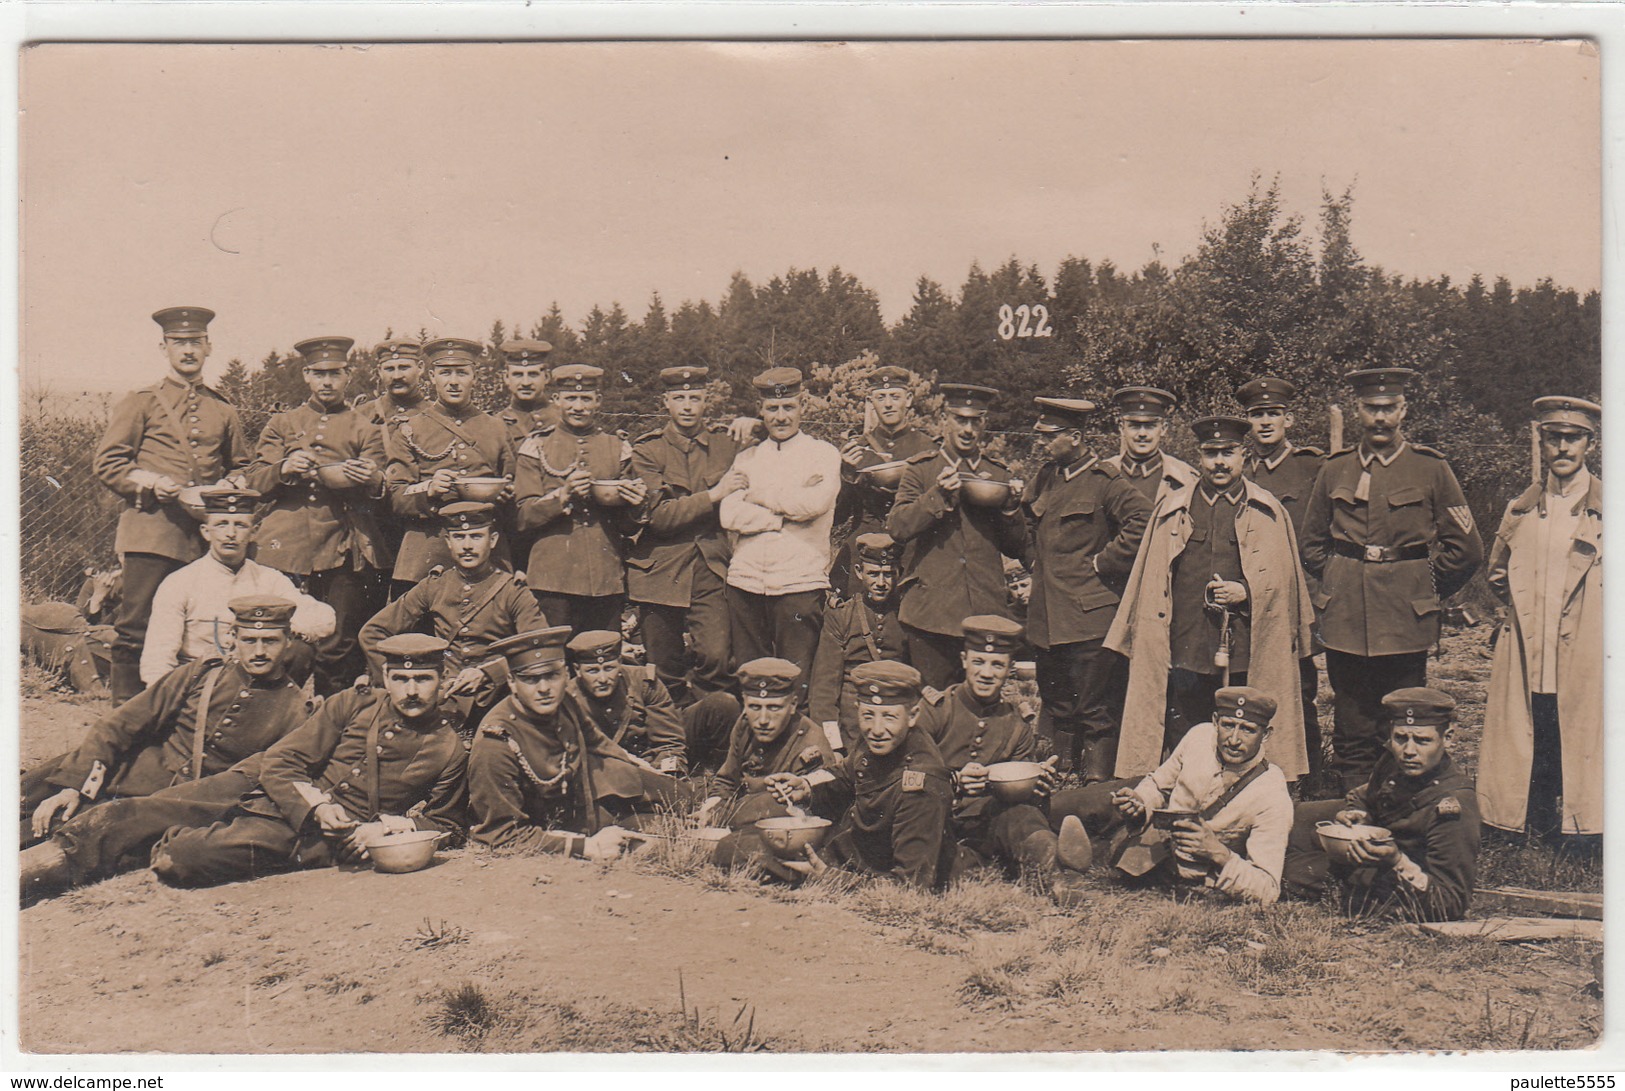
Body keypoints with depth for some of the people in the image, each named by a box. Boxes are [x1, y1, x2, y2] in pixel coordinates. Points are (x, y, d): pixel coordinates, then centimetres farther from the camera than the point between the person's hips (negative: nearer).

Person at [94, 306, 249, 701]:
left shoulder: (223, 411, 16)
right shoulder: (140, 403, 6)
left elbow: (241, 468, 26)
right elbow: (105, 463, 3)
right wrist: (149, 482, -14)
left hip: (207, 532, 3)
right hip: (151, 531, -3)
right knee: (136, 628, -4)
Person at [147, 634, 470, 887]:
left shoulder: (449, 750, 5)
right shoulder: (351, 705, 7)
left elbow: (446, 827, 11)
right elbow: (278, 763, 5)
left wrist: (386, 828, -8)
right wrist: (316, 807, -14)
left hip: (341, 845, 1)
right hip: (282, 812, -1)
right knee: (176, 860, -22)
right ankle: (180, 839, 16)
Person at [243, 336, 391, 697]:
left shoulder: (365, 430, 16)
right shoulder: (281, 424, 18)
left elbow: (377, 496, 6)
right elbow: (253, 482, 9)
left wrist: (372, 481, -19)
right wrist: (283, 469, -13)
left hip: (344, 551, -1)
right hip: (286, 547, 1)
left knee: (339, 649, -3)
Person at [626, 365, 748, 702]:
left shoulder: (726, 442, 9)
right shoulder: (647, 450, 1)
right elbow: (659, 516, -12)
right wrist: (714, 494, -14)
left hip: (711, 571, 1)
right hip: (660, 572, -1)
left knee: (716, 656, -15)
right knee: (664, 672, 6)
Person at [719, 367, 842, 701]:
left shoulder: (823, 454, 6)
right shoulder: (745, 458, 15)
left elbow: (814, 503, -14)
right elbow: (730, 515, -1)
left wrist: (758, 495, -2)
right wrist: (787, 513, -9)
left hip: (800, 582, -3)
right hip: (745, 582, 3)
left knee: (795, 683, -1)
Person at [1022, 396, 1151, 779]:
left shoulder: (1105, 481, -10)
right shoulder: (1047, 477, 13)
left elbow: (1143, 521, -23)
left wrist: (1103, 563, -17)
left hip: (1090, 617, -8)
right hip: (1047, 616, 8)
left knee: (1096, 711, -2)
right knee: (1056, 709, 15)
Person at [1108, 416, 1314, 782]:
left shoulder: (1268, 513, 10)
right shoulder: (1171, 511, 12)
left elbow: (1283, 578, 9)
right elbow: (1151, 583, 13)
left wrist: (1246, 591, -10)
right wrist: (1149, 643, 6)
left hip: (1247, 656, -1)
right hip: (1183, 652, 1)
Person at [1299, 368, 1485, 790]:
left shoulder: (1431, 468, 2)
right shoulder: (1335, 470, 8)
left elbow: (1465, 549, 4)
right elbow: (1312, 544, 20)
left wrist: (1424, 594, 5)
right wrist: (1339, 587, 11)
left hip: (1405, 625, -2)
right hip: (1345, 623, 2)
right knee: (1351, 734, 6)